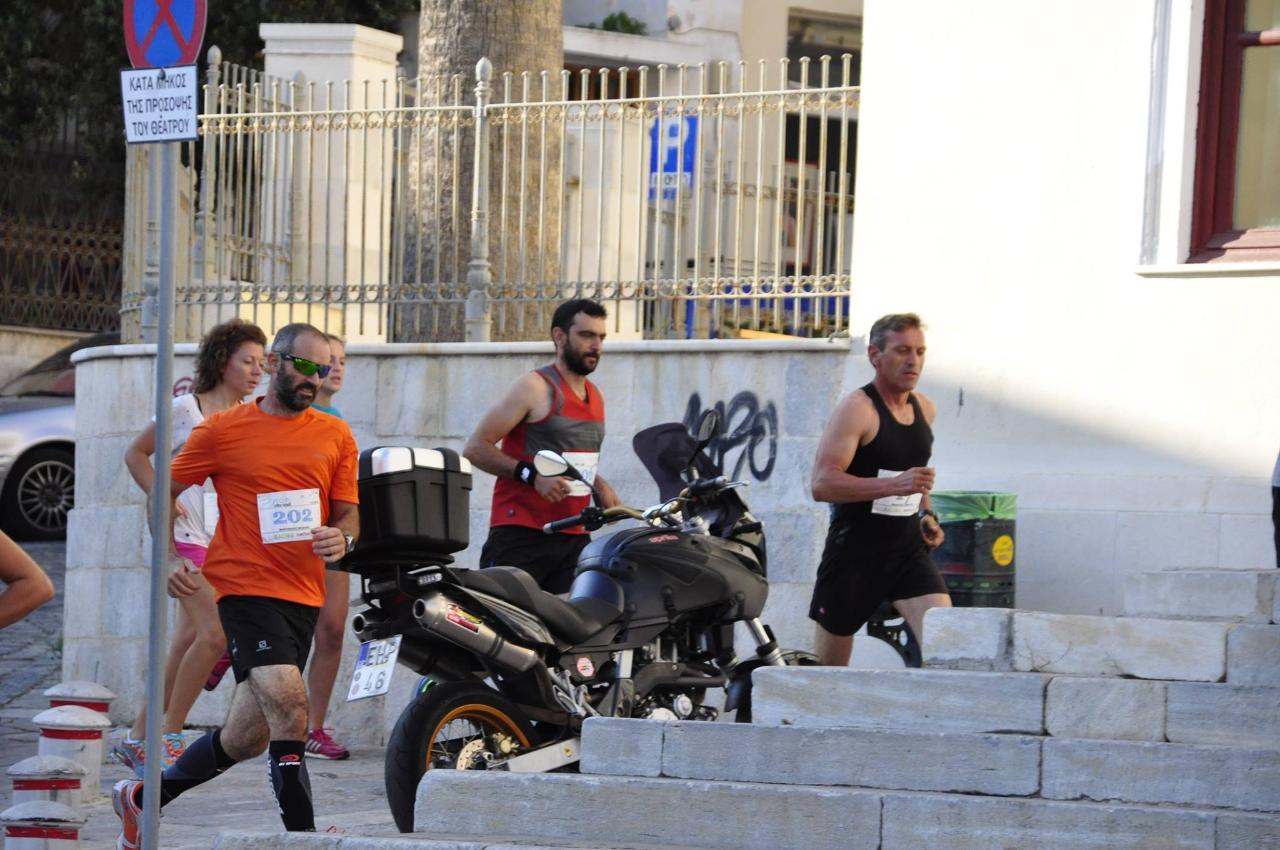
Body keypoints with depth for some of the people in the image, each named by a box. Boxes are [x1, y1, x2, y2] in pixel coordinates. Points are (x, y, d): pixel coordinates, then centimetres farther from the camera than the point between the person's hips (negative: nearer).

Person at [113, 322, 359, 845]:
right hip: (247, 587, -5)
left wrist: (341, 538, -12)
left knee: (247, 737, 11)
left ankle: (144, 797, 30)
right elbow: (163, 491, 7)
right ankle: (302, 835, -20)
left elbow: (349, 514, 12)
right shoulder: (224, 430, -1)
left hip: (304, 595, 5)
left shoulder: (335, 436, 10)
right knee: (289, 709, -22)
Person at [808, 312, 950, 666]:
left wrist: (926, 514, 12)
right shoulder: (858, 409, -13)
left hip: (908, 550, 5)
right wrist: (894, 485, -32)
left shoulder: (925, 409, 10)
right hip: (855, 552, -5)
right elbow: (822, 484, -23)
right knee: (827, 667, 5)